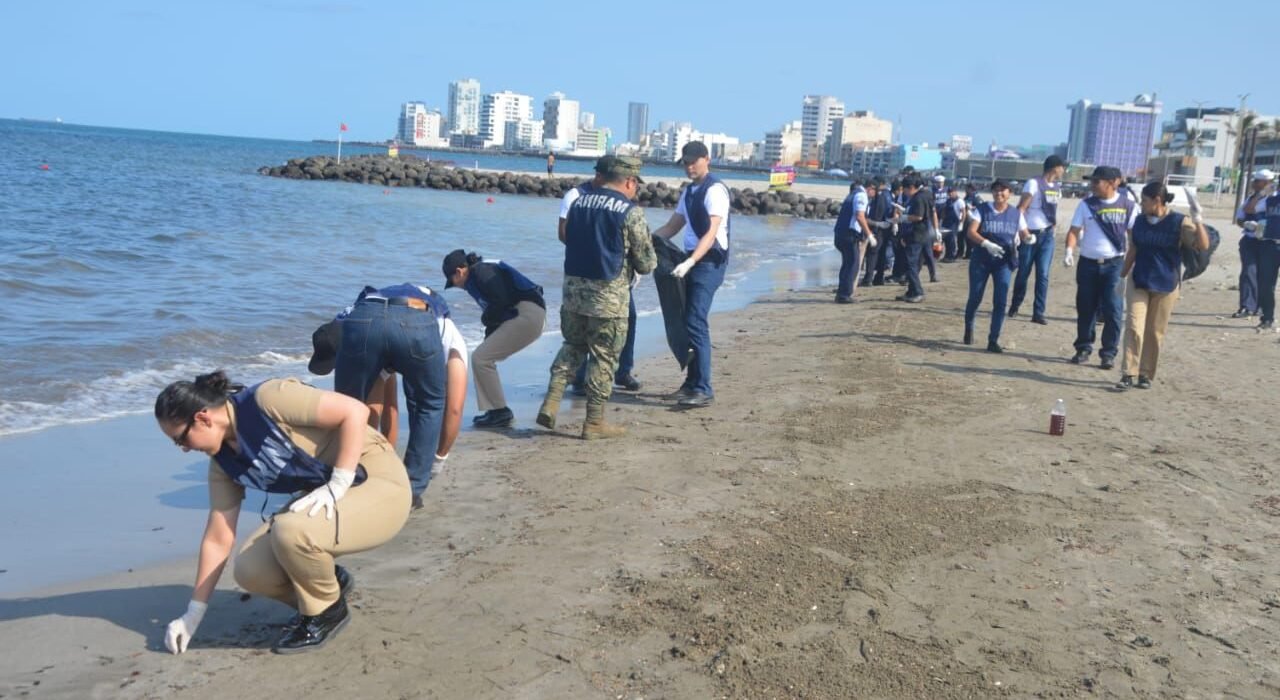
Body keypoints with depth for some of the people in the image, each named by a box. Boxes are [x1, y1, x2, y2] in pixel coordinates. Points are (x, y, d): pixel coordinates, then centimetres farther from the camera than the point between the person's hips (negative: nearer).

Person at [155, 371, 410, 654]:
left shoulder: (267, 400, -21)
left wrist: (337, 486, -25)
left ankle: (327, 610, -3)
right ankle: (328, 583, 18)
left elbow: (354, 411, -24)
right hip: (325, 499, 8)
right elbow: (217, 540, 8)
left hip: (380, 483, -8)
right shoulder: (223, 461, 2)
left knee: (290, 531, -32)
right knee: (250, 570, -10)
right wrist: (192, 615, 10)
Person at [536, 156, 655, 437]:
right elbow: (646, 263, -7)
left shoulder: (579, 203, 8)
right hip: (609, 295, -5)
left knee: (573, 345, 21)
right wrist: (632, 263, 16)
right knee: (604, 356, 5)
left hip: (573, 287, 6)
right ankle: (594, 422, 12)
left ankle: (551, 403, 8)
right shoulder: (630, 211, -10)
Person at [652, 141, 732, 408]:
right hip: (693, 260, 9)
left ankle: (703, 389, -13)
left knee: (696, 322, -15)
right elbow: (673, 226, 19)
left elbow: (711, 233, -22)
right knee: (688, 321, 12)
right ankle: (692, 381, 22)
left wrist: (689, 262, -33)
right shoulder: (688, 191, 15)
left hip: (709, 262, -9)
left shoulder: (715, 190, -13)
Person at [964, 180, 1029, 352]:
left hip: (1003, 262, 1)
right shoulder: (982, 209, -3)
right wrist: (986, 244, -30)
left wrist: (1028, 237, -16)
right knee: (975, 298, 8)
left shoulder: (1016, 213, 4)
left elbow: (1024, 234, 9)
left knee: (1000, 301, -7)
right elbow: (971, 232, -13)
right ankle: (968, 327, 36)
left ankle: (993, 340, -1)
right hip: (981, 260, -1)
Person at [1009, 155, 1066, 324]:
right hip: (1030, 234, -5)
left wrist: (1054, 220, 10)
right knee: (1023, 273, 5)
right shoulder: (1033, 183, -10)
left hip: (1047, 235, 5)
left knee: (1043, 275, -2)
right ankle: (1014, 307, 25)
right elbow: (1021, 208, -15)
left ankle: (1038, 313, 0)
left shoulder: (1057, 187, 12)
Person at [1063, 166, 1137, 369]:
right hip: (1087, 263, 2)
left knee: (1112, 310, -5)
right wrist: (1069, 250, -16)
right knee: (1085, 308, 7)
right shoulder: (1086, 204, 4)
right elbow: (1074, 230, 2)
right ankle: (1083, 348, 19)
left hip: (1113, 264, -2)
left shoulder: (1128, 206, 0)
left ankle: (1109, 353, 3)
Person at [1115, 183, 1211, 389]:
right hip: (1138, 283, 3)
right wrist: (1122, 277, 16)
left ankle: (1146, 374, 17)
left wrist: (1197, 218, -28)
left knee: (1155, 332, 6)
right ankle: (1128, 374, -6)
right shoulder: (1139, 221, 3)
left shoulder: (1179, 223, -9)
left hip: (1165, 287, -2)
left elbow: (1203, 245, -19)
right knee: (1133, 327, -7)